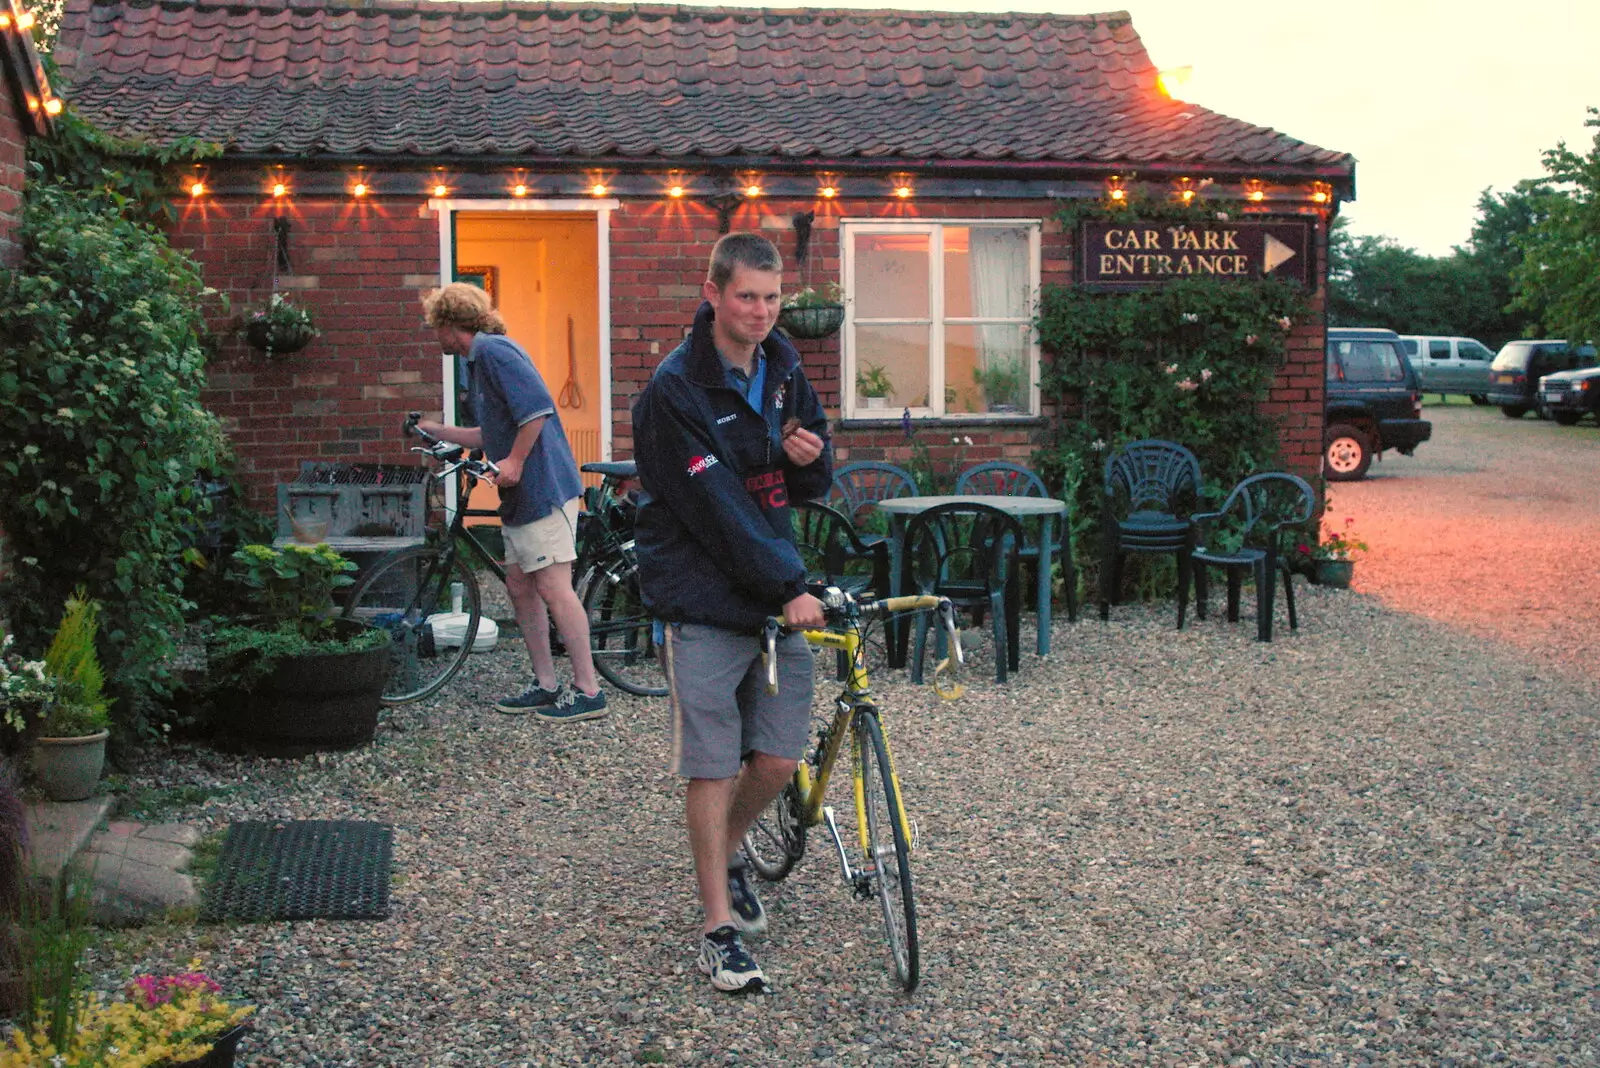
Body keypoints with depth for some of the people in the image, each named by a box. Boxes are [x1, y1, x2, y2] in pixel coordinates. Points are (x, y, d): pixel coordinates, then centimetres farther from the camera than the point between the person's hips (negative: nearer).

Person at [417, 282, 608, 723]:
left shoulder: (494, 350, -11)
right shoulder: (479, 360, 21)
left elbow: (537, 407, -21)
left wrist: (515, 462, -19)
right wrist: (434, 430, 33)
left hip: (544, 487, -11)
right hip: (521, 494, 11)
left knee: (553, 587, -10)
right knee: (520, 587, 12)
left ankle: (588, 691, -7)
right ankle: (546, 685, 18)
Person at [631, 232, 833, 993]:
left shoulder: (784, 370, 8)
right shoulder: (675, 388, -13)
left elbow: (812, 488, 15)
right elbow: (718, 509, -18)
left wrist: (811, 459, -10)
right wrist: (790, 586, -21)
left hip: (778, 593, 6)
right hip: (704, 599, -6)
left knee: (779, 758, 6)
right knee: (713, 767, -2)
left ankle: (727, 853, 35)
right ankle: (721, 927, 9)